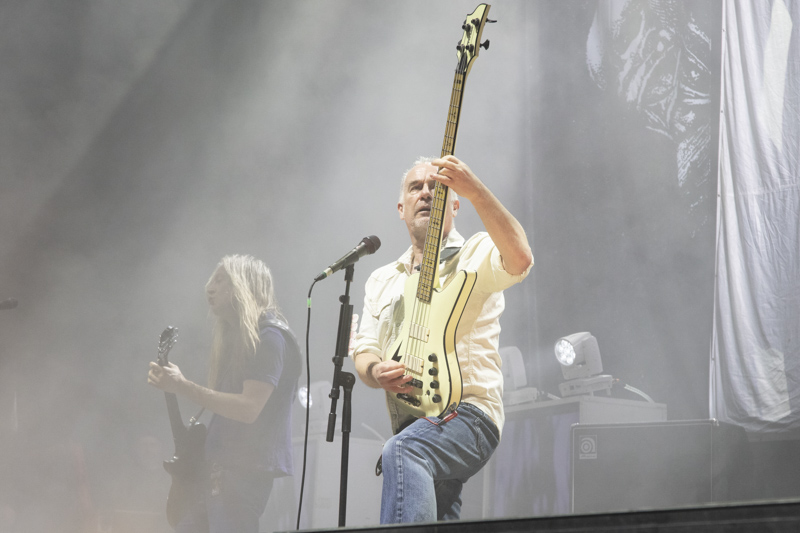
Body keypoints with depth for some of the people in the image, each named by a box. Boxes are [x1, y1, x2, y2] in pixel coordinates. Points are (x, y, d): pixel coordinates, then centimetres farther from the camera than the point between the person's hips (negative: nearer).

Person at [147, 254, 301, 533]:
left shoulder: (269, 338, -11)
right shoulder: (233, 338, 20)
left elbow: (248, 409, -20)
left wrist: (184, 387, -20)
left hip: (248, 470, -10)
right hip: (219, 468, 10)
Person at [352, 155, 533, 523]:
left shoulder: (476, 256, 5)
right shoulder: (382, 280, 23)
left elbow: (520, 258, -19)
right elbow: (362, 351, 16)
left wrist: (475, 190, -28)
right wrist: (376, 373, -9)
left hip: (467, 414, -7)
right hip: (411, 429, 7)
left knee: (402, 450, -36)